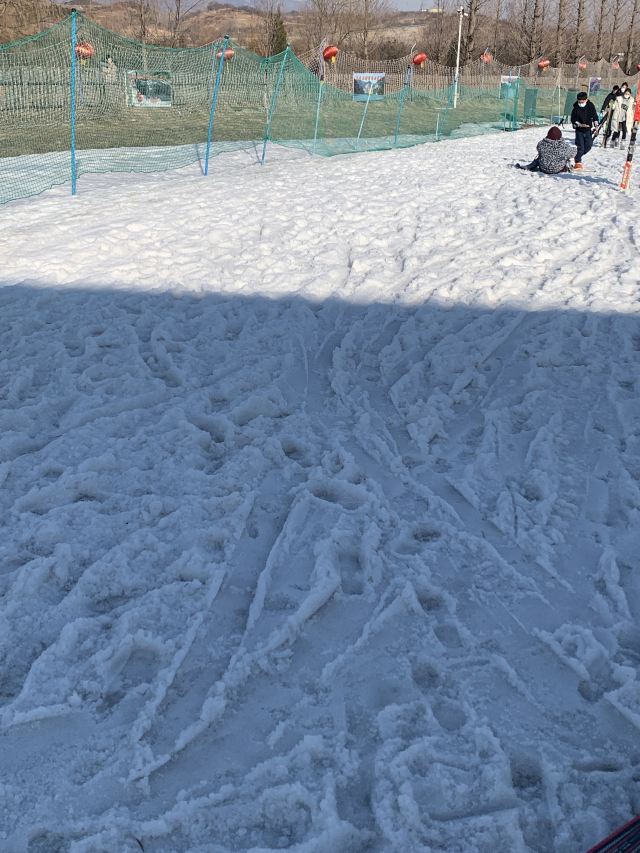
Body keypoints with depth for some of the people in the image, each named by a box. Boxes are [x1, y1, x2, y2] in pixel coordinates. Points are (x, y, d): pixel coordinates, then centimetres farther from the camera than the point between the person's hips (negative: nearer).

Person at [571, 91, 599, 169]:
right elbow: (573, 119, -10)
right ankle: (578, 162, 4)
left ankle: (578, 156, 25)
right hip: (579, 130, -4)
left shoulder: (590, 106, -4)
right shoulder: (576, 108, -12)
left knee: (588, 146, 4)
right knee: (580, 147, -8)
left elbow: (594, 116, 6)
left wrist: (596, 125, -1)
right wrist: (579, 124, -25)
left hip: (588, 130, 4)